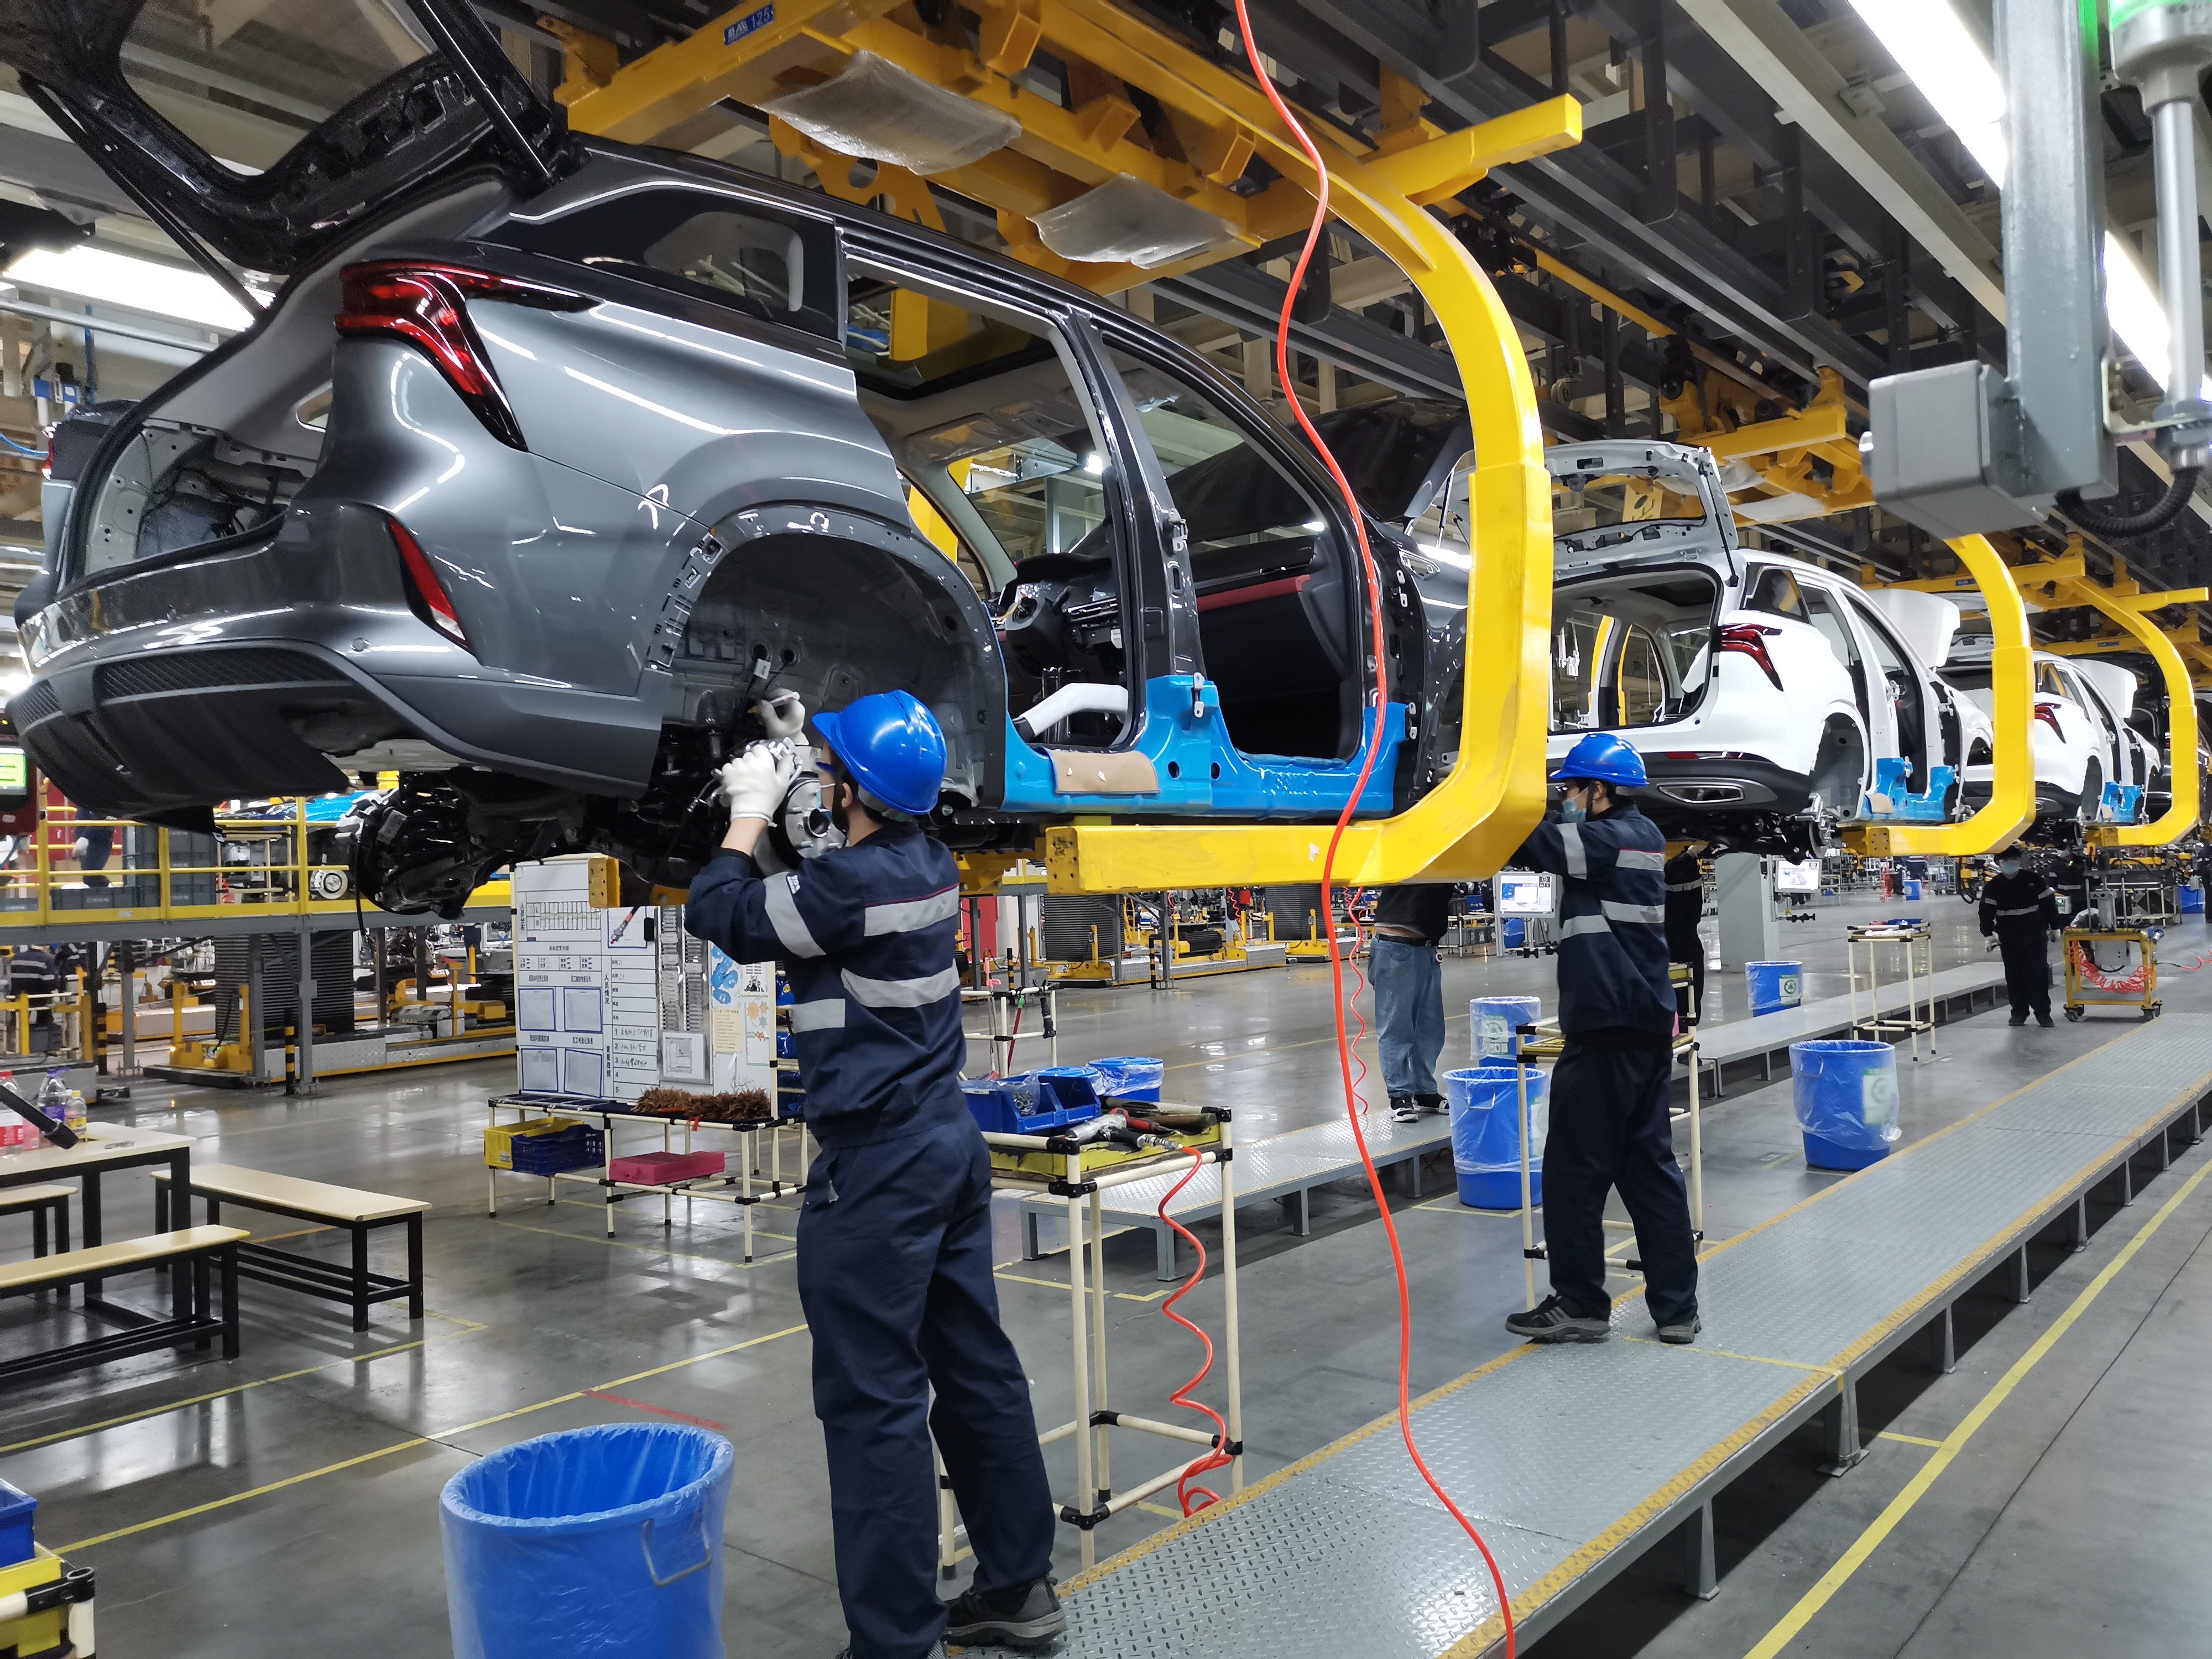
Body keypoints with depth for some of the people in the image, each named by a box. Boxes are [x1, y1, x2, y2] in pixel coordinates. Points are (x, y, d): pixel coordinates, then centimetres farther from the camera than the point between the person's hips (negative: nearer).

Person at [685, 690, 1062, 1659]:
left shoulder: (849, 885, -20)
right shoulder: (930, 866, 5)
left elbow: (718, 916, -7)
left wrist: (751, 810, 4)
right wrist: (801, 745, 26)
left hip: (877, 1162, -9)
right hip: (949, 1140, 9)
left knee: (874, 1400, -1)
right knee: (976, 1368, 15)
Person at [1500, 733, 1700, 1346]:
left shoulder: (1607, 840, -14)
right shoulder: (1643, 836, 13)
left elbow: (1534, 842, -20)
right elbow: (1564, 842, 16)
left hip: (1606, 1028, -9)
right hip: (1649, 1025, 9)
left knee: (1575, 1170, 1)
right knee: (1650, 1163, 13)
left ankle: (1581, 1305, 10)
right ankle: (1676, 1306, 17)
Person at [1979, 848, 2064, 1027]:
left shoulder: (2034, 879, -2)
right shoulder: (1993, 886, 1)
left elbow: (2049, 903, 3)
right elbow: (1987, 910, 2)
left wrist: (2054, 928, 5)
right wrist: (1988, 934, -6)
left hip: (2035, 937, -2)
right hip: (2009, 940, 2)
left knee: (2038, 973, -5)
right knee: (2014, 977, 6)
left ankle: (2043, 1013, 0)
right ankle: (2019, 1013, 14)